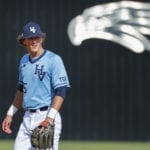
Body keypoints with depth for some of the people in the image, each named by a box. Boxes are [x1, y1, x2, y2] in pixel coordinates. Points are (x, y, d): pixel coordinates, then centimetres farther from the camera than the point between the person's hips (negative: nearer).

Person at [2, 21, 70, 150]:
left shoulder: (54, 60, -9)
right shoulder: (24, 60, 15)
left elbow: (61, 91, -15)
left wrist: (50, 118, -24)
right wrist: (10, 114, 22)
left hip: (46, 116, -7)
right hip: (27, 118, 7)